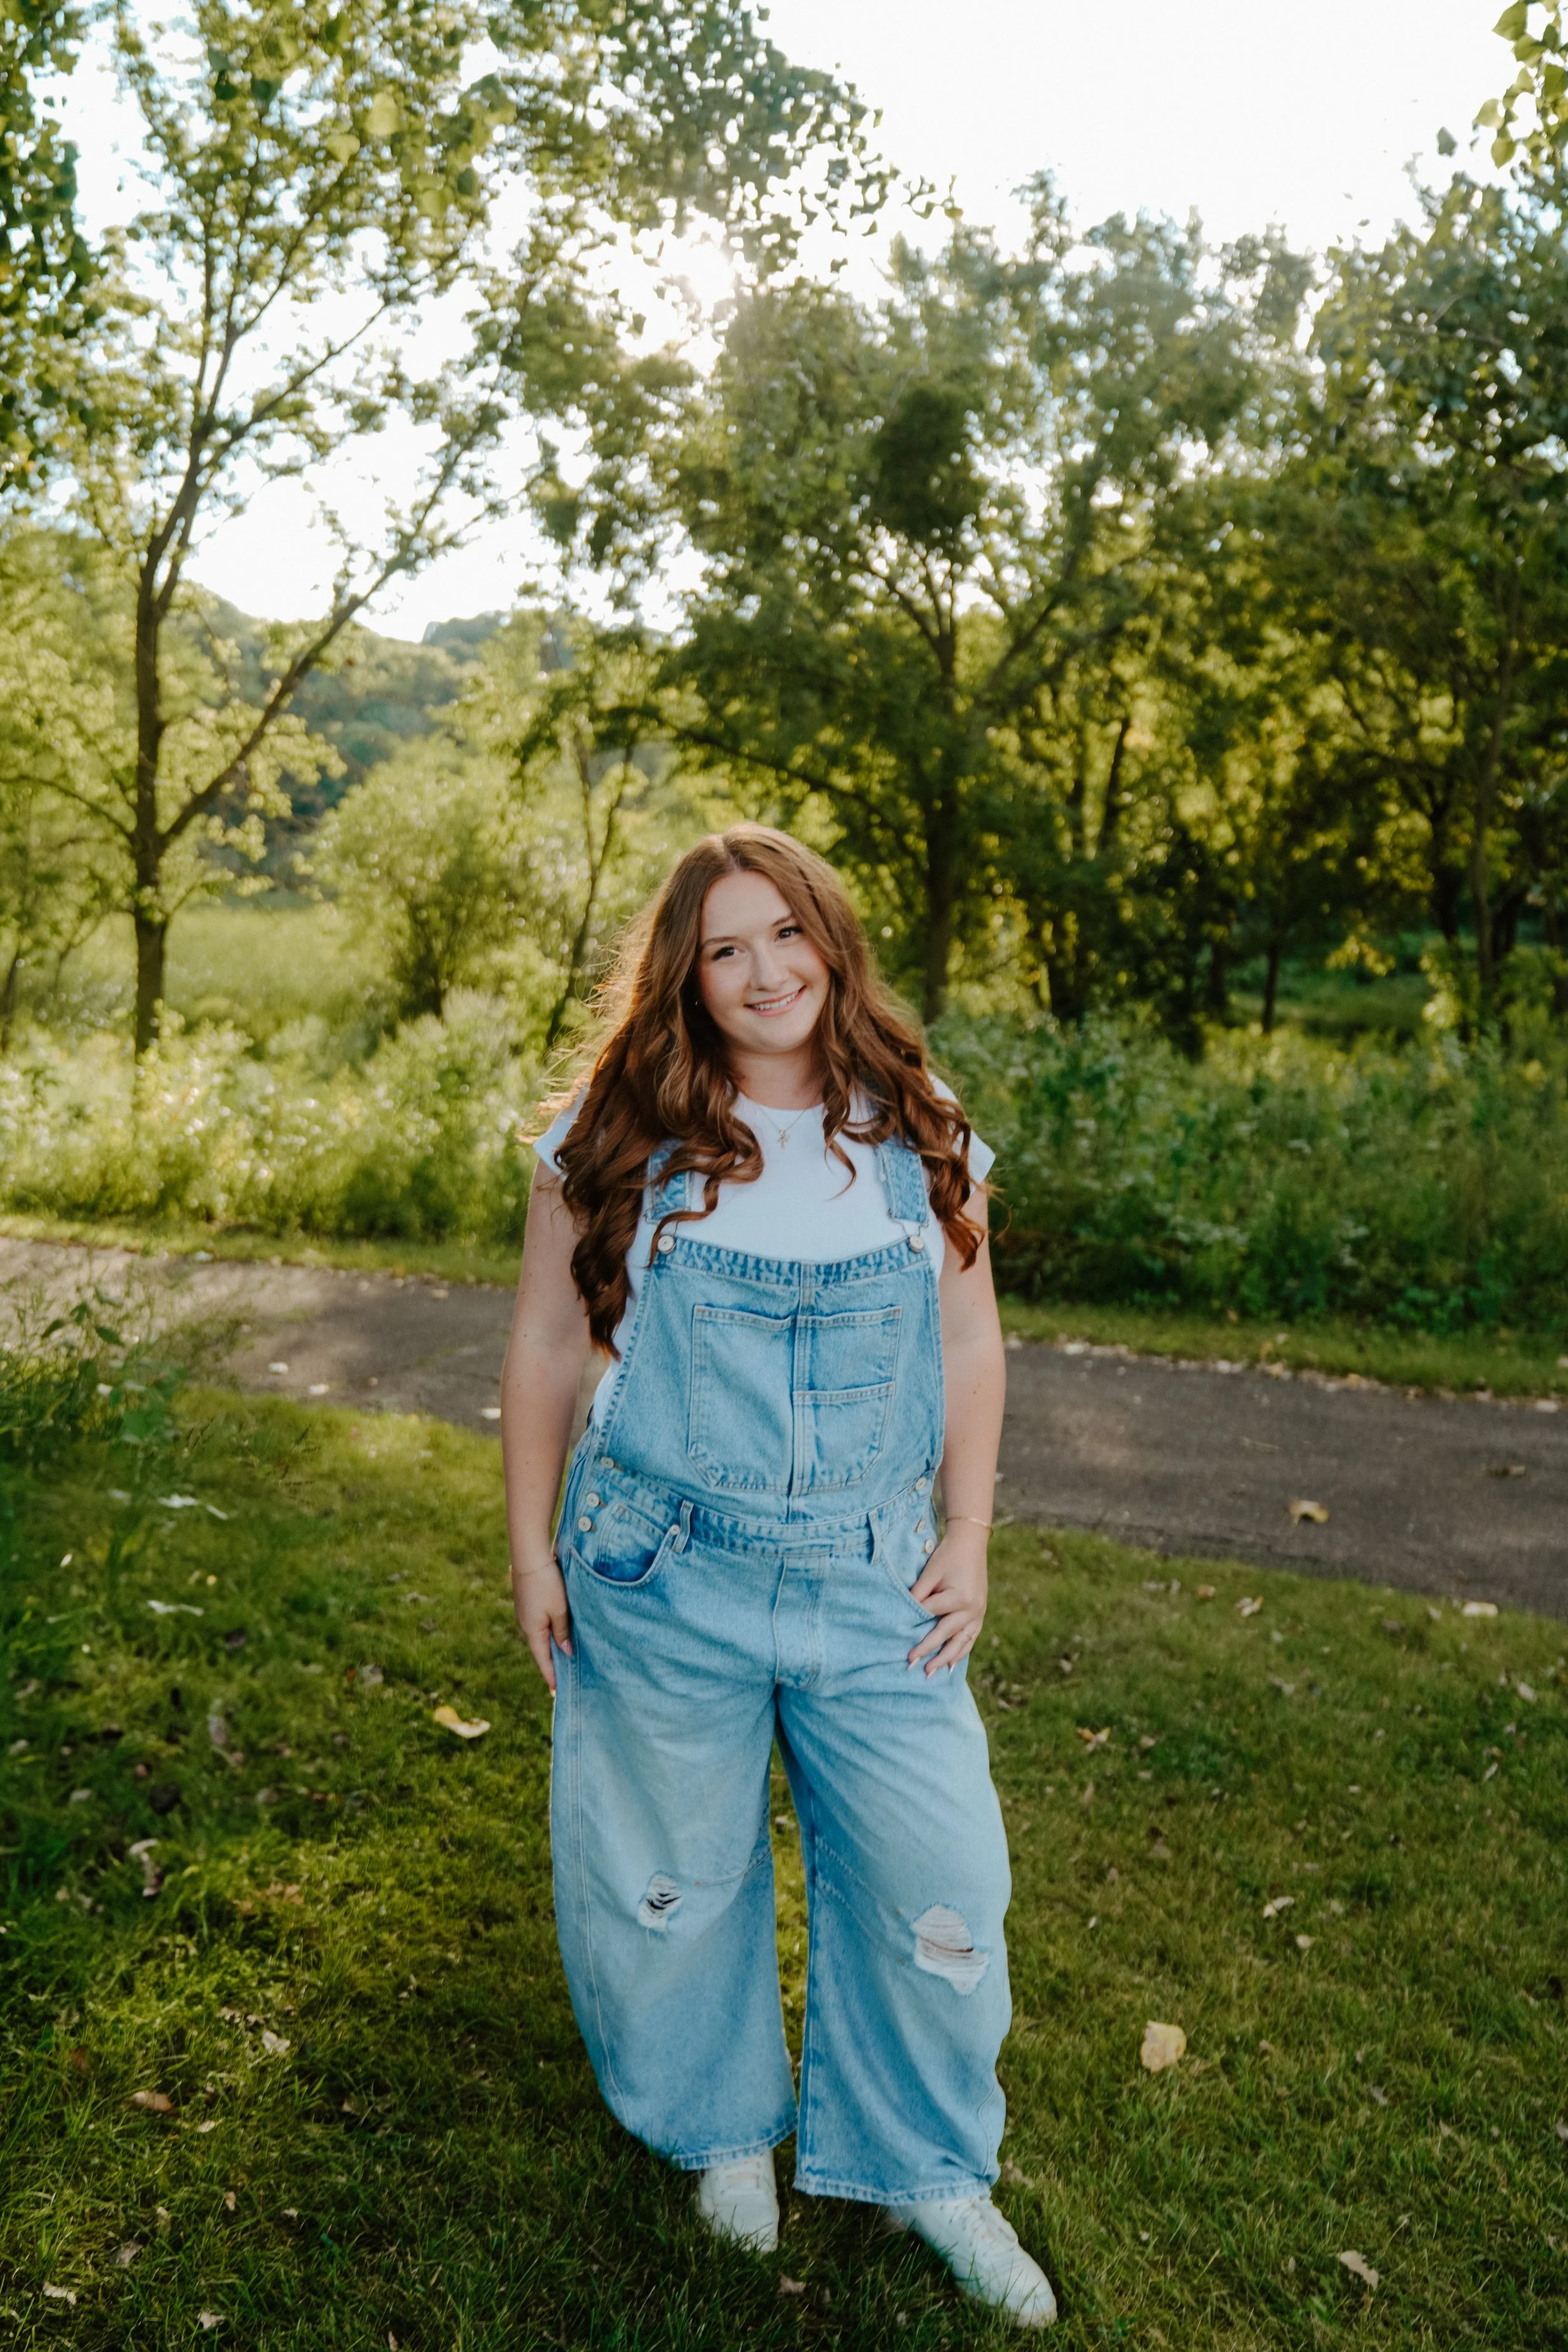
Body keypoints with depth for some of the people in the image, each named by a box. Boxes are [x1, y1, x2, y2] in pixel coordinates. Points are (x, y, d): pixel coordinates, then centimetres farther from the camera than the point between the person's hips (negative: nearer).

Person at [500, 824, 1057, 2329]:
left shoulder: (921, 1140, 0)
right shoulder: (616, 1140, -6)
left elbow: (969, 1341, 8)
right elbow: (546, 1343, 2)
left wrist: (967, 1540, 3)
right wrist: (532, 1545, 3)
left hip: (874, 1582, 2)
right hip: (664, 1580, -1)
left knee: (939, 1882, 7)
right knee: (678, 1876, 15)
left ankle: (923, 2164, 35)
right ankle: (722, 2129, 45)